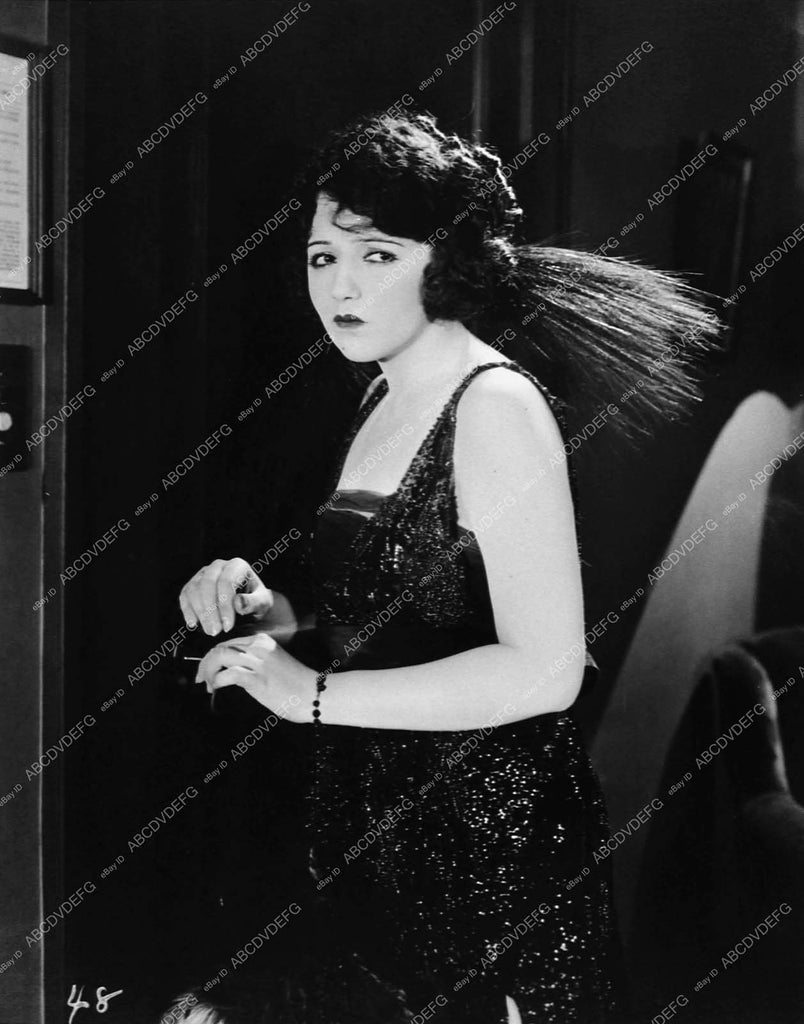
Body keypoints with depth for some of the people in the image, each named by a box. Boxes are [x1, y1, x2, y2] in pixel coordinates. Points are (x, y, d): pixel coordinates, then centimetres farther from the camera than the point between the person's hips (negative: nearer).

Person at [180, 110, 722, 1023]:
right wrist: (263, 608, 0)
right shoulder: (385, 400, 9)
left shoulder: (496, 404, -17)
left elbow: (543, 669, -25)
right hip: (375, 829, 8)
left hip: (489, 838, -8)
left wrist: (314, 693, -22)